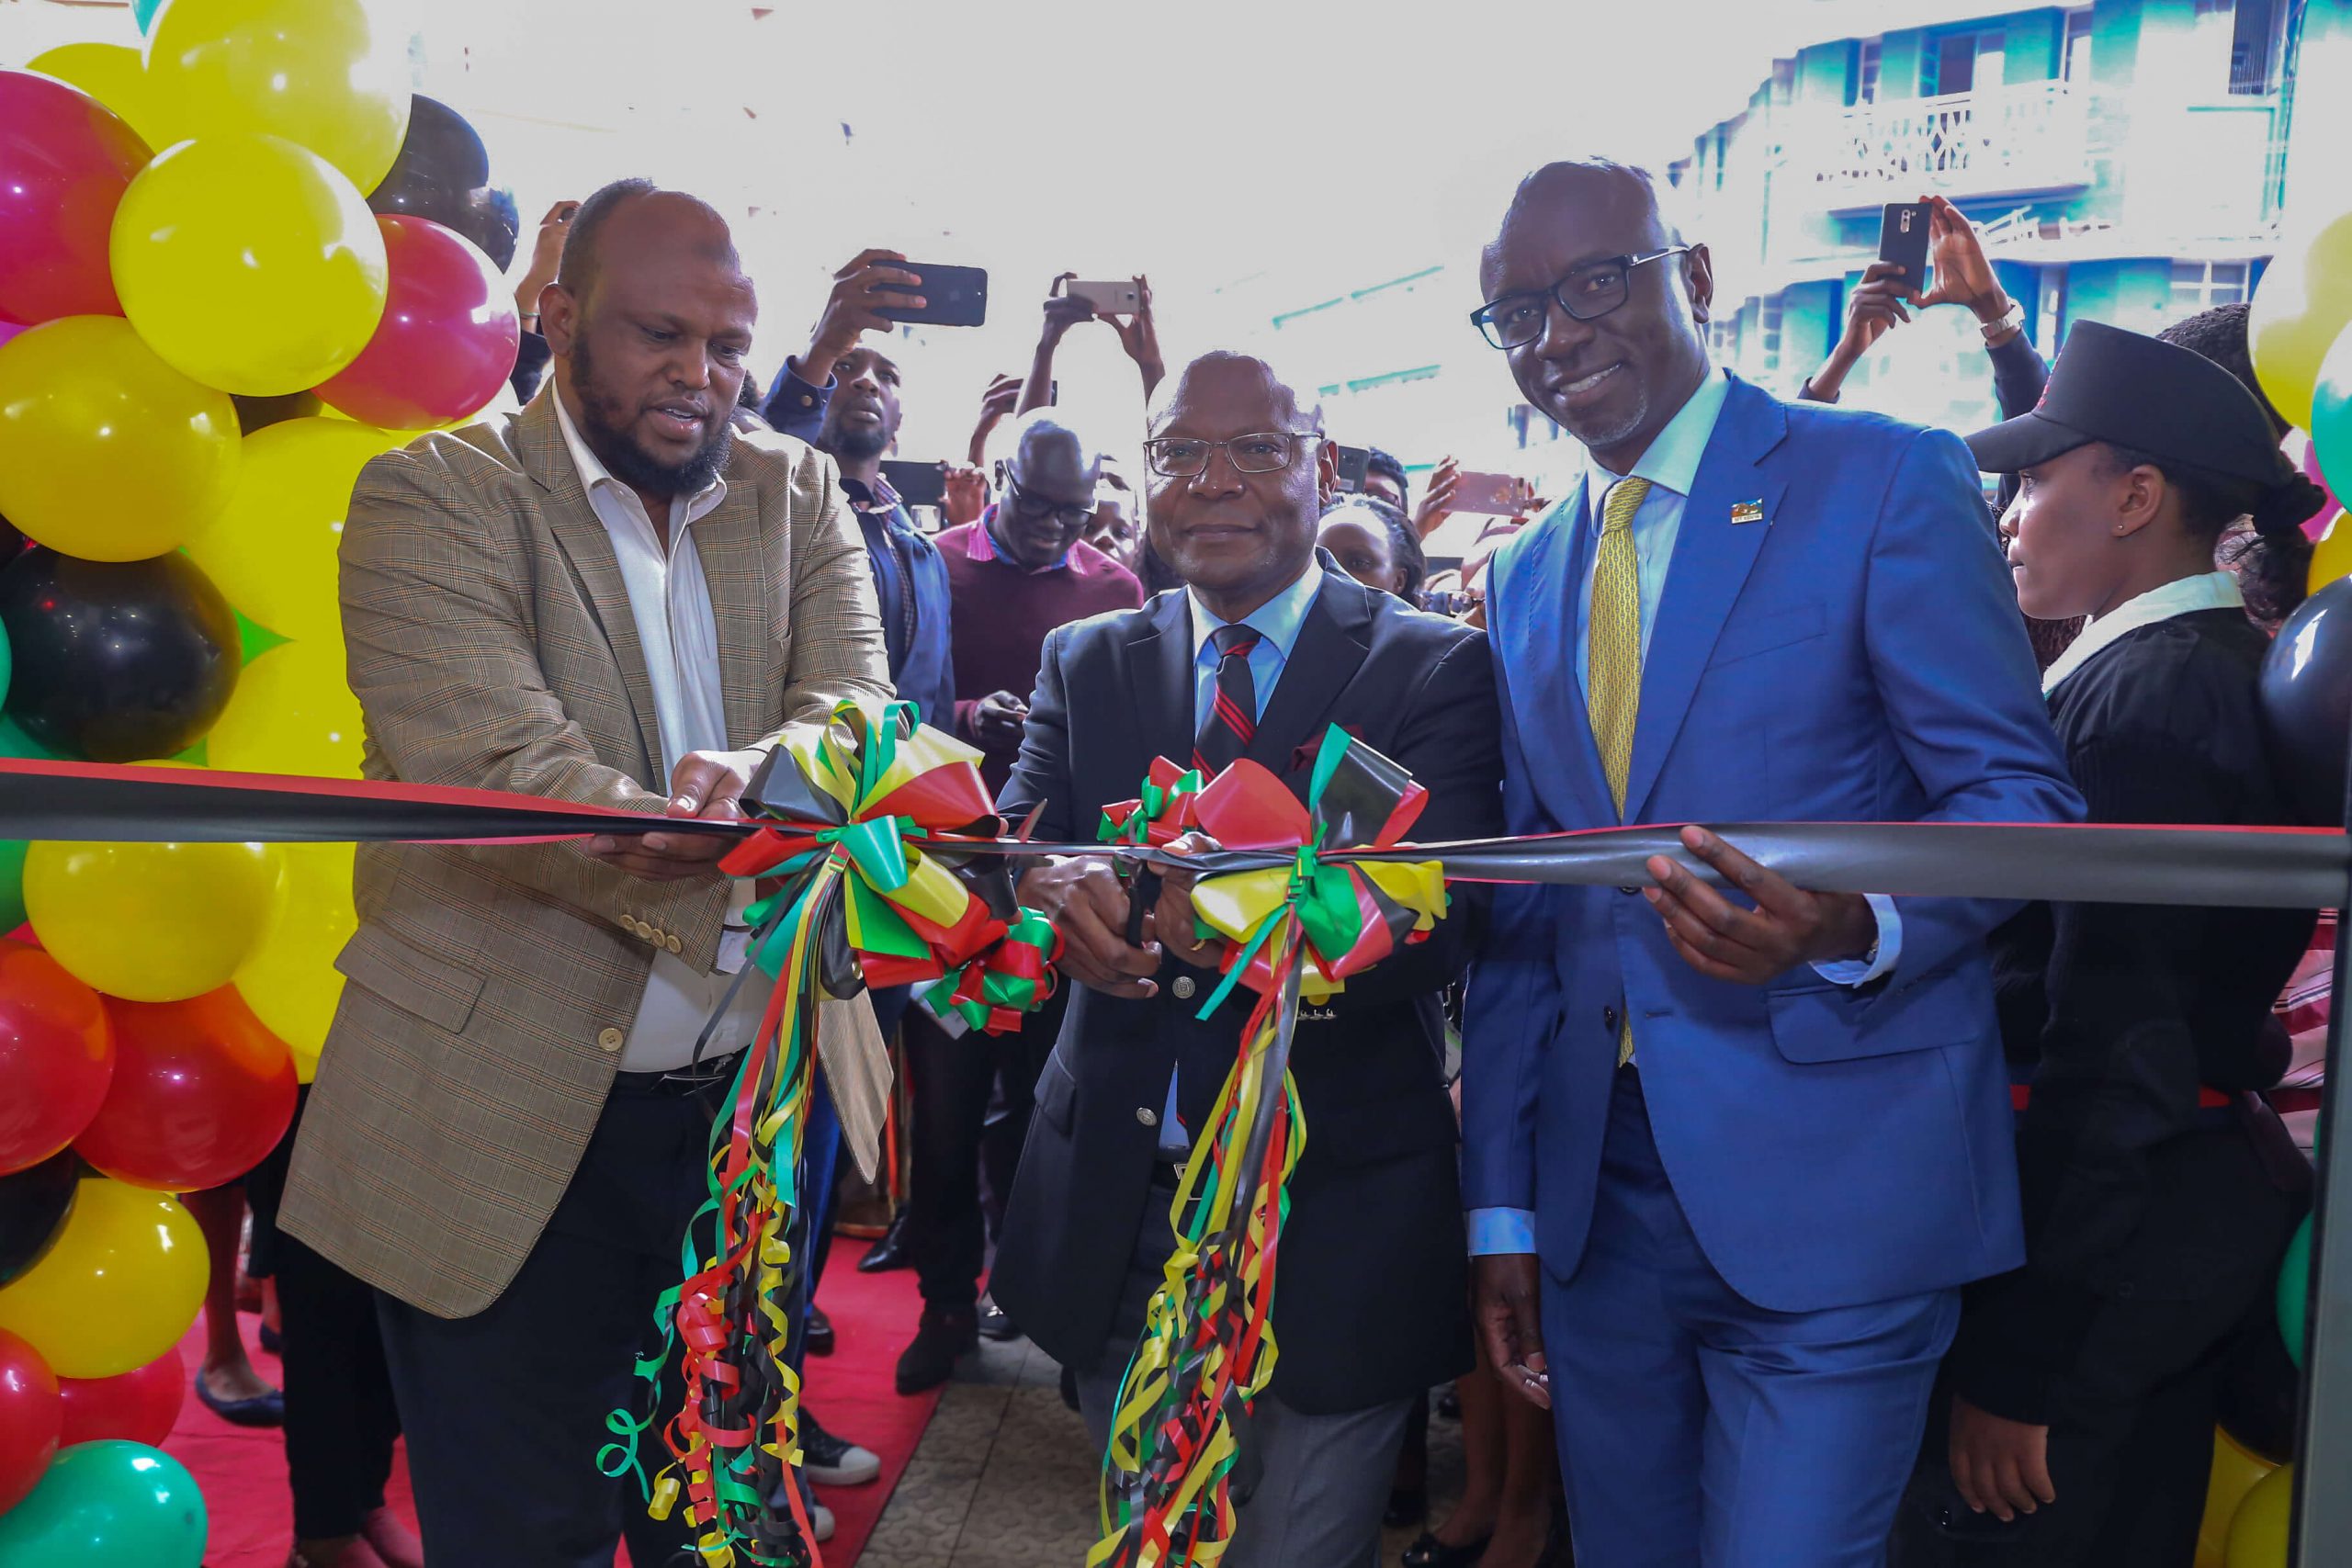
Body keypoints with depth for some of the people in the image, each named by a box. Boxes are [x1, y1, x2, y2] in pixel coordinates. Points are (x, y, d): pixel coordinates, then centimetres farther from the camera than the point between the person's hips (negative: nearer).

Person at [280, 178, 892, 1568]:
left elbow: (861, 712, -5)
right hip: (513, 1119, -3)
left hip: (755, 1097, 4)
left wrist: (755, 776, -29)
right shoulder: (434, 497, -6)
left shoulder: (799, 493, 8)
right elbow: (503, 773, -20)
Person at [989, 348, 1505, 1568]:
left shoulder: (1436, 669, -7)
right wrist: (1050, 892, -32)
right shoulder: (1085, 663, 6)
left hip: (1334, 1225, -3)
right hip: (1112, 1211, 4)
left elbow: (1439, 921, -19)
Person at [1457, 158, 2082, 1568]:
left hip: (1827, 1195, -5)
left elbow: (2023, 796, -7)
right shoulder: (1528, 577, 12)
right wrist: (1503, 1207, 10)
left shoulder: (1889, 481, -4)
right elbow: (1523, 911, 12)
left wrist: (1856, 923, -29)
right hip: (1602, 1207, 6)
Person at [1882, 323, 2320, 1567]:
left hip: (2106, 1222, -9)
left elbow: (2113, 1046, -23)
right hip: (2197, 1195, 9)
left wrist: (2016, 1365, -20)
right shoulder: (2226, 667, 10)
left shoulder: (2144, 693, -20)